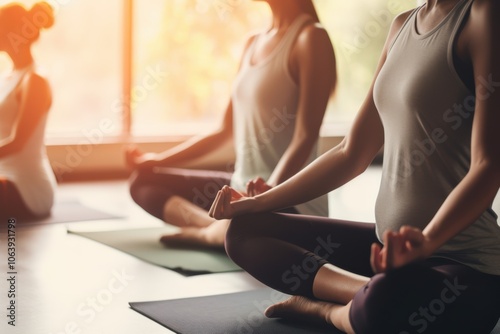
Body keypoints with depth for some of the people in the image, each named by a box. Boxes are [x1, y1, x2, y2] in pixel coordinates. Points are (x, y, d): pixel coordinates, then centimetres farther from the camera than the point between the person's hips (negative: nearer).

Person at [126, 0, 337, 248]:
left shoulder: (309, 38, -12)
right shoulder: (254, 42, 13)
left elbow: (305, 138, -20)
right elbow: (226, 131, 17)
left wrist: (270, 190, -36)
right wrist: (158, 161, 14)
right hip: (242, 189, 9)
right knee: (143, 181, 10)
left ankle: (202, 232, -8)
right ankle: (213, 226, -13)